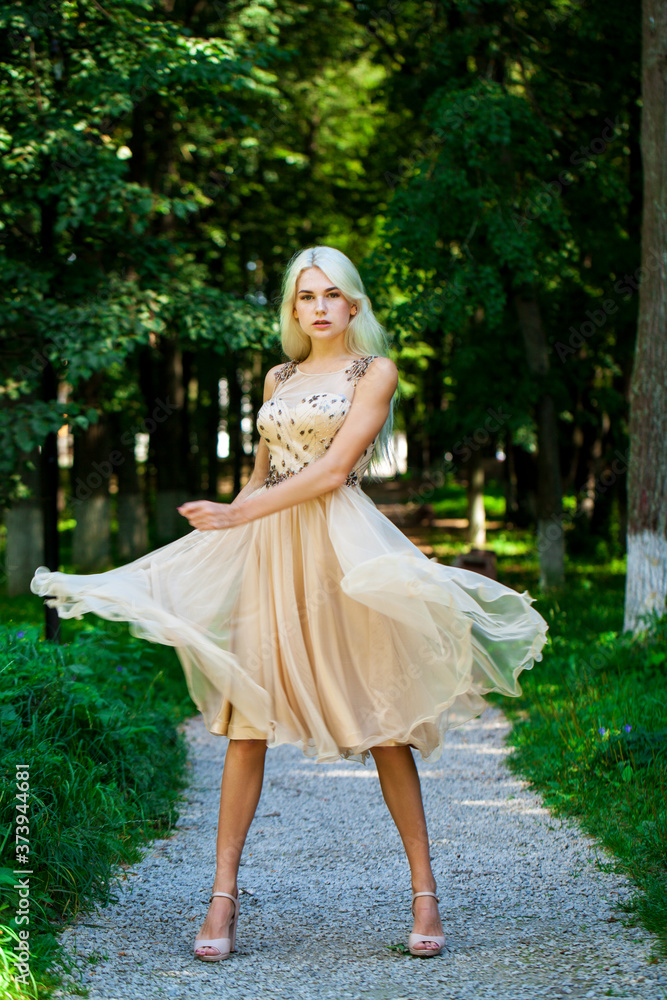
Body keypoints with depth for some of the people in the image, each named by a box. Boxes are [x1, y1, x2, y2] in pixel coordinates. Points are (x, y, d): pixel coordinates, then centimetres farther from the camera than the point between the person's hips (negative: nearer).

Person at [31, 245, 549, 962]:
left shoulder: (375, 372, 2)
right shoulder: (279, 378, 18)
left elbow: (333, 470, -8)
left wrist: (241, 513, -10)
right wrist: (219, 522, 14)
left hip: (341, 550, -4)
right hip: (268, 552, 4)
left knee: (381, 718, -2)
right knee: (247, 718, -3)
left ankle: (424, 889, 6)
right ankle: (223, 891, 0)